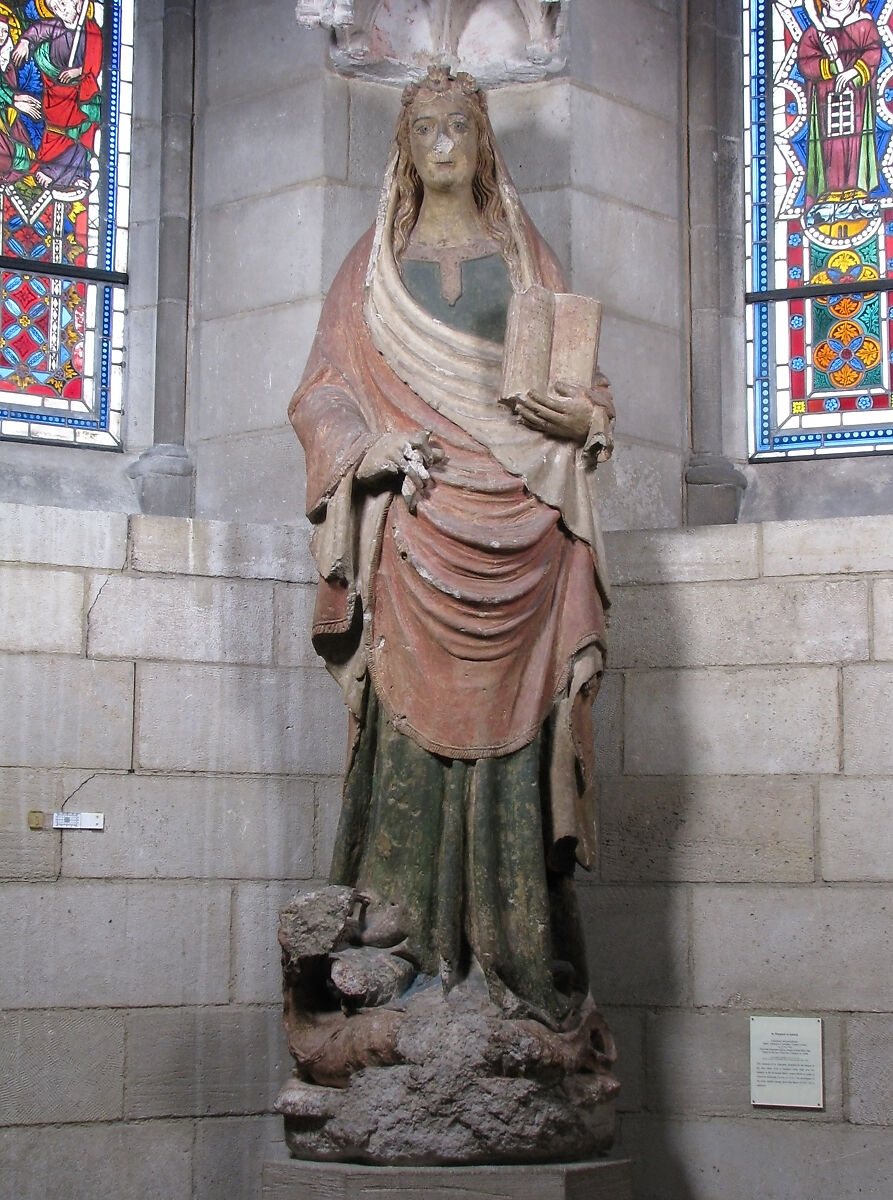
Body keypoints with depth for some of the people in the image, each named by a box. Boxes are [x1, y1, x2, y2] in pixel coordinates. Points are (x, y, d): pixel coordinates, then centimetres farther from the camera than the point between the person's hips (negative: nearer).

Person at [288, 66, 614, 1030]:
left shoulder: (524, 257, 16)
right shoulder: (373, 264, 15)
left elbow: (582, 382, 14)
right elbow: (323, 391, 10)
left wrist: (581, 416, -9)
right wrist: (365, 448, -10)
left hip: (517, 526, 0)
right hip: (415, 524, 0)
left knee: (511, 723, -5)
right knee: (414, 719, -7)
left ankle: (509, 950, -3)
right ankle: (413, 941, -3)